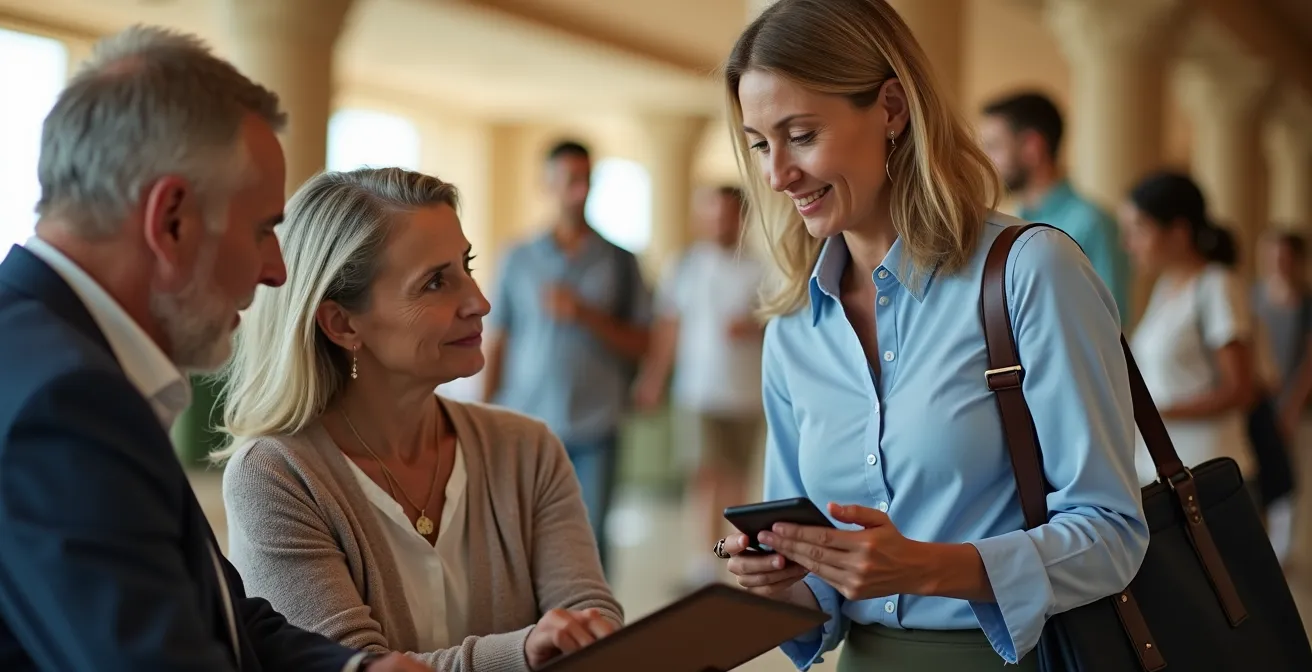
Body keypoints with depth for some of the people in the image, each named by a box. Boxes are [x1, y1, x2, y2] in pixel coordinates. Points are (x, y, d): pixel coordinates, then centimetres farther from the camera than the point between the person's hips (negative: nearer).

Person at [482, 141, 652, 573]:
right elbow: (497, 341, 11)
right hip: (526, 423, 0)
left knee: (590, 535, -2)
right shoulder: (518, 259, 10)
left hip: (594, 425, 0)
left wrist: (585, 314, -8)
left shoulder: (618, 260, 9)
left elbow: (639, 343, 7)